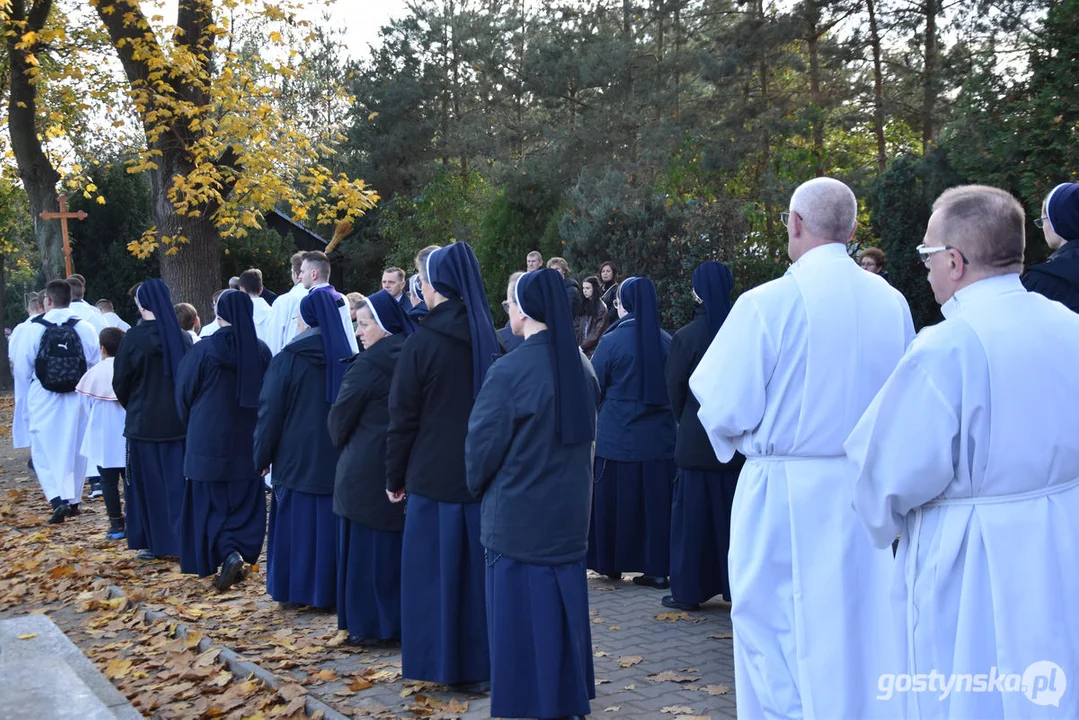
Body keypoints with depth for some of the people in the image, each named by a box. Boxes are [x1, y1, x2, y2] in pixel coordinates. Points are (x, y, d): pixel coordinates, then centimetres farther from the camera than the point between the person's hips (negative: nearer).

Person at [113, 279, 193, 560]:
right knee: (177, 481, 10)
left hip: (144, 422, -3)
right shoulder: (183, 337, -3)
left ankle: (152, 542, 12)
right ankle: (180, 540, 12)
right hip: (179, 421, 3)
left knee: (147, 483, 7)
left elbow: (120, 382, -3)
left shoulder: (134, 338, -13)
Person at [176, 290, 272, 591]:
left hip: (209, 441, -3)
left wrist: (193, 426, 17)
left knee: (211, 503, 6)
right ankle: (243, 552, 12)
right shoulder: (261, 351, -5)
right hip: (249, 442, 3)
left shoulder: (202, 351, -13)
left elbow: (184, 396, -2)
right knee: (245, 501, 14)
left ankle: (228, 554, -10)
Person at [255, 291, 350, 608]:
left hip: (297, 458, -3)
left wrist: (262, 456, 5)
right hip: (337, 459, 3)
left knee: (295, 523, 7)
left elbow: (270, 412, -5)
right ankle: (330, 589, 12)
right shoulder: (345, 357, 1)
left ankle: (293, 590, 13)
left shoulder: (287, 359, -8)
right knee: (330, 523, 8)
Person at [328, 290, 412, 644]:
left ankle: (368, 622, 9)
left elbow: (341, 417, -8)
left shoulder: (368, 363, -16)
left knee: (367, 547, 3)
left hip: (367, 469, -7)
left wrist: (342, 442, 11)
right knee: (401, 543, 14)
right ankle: (404, 617, 21)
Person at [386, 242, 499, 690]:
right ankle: (480, 660, 16)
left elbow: (402, 417, -7)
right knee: (477, 565, 11)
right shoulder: (487, 338, 4)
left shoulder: (423, 341, -11)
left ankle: (444, 662, 12)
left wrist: (394, 476, 3)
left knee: (435, 567, 6)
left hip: (434, 474, -5)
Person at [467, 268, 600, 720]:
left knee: (520, 625, 3)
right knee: (562, 615, 15)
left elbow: (482, 445, -11)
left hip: (517, 521, -6)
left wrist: (477, 487, 8)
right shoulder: (581, 365, 2)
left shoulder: (510, 371, -18)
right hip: (569, 518, 6)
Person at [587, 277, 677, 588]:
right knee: (656, 500, 7)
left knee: (614, 500, 10)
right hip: (659, 435, 3)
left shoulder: (611, 341, -11)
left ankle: (611, 563, 20)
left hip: (617, 436, -3)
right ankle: (658, 568, 9)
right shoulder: (666, 341, -1)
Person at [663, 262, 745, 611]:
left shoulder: (686, 337, -12)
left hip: (697, 440, -3)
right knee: (735, 512, 12)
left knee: (694, 513, 6)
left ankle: (688, 590, 11)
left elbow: (675, 390, -4)